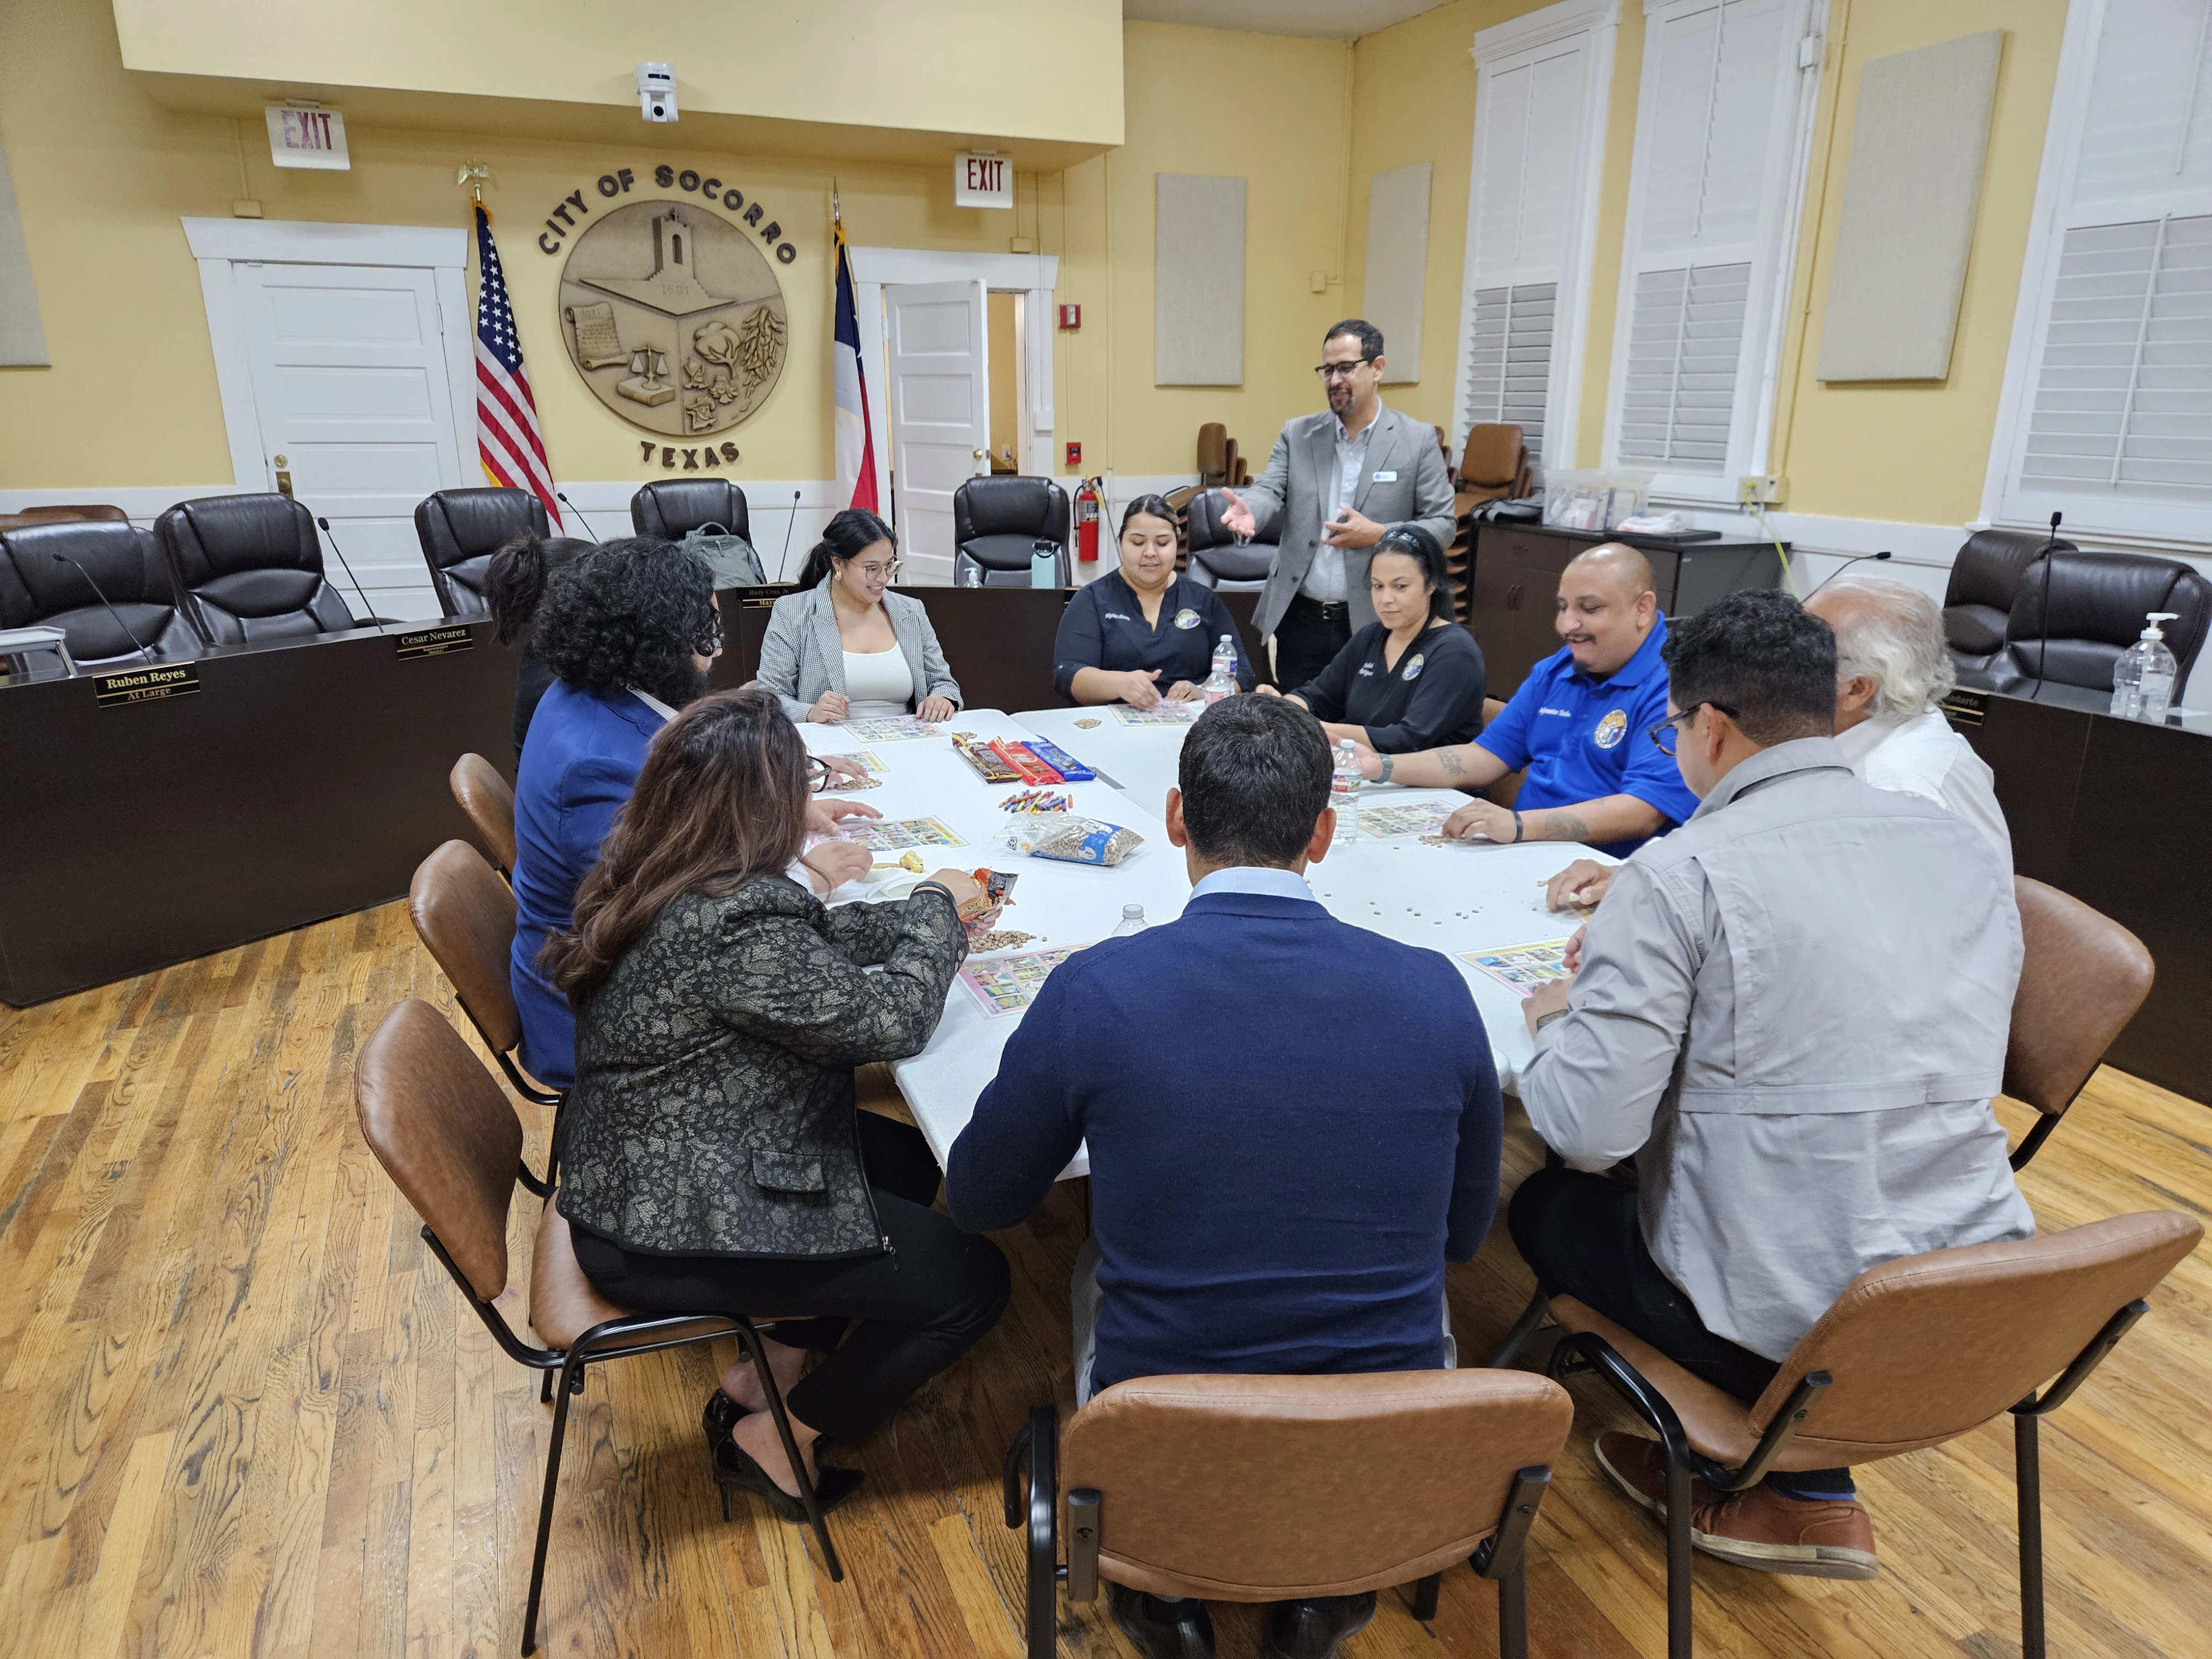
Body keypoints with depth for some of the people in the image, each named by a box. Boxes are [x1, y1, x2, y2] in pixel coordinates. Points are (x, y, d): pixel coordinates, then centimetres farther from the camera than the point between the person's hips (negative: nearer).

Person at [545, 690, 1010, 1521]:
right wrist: (937, 908, -8)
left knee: (907, 1156, 20)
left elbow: (812, 941, 10)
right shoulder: (730, 926, -32)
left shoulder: (647, 879, -2)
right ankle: (775, 1439, 16)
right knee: (970, 1280, -1)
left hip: (636, 1176, 10)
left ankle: (769, 1366, 23)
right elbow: (891, 1020, -23)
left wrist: (918, 916, 3)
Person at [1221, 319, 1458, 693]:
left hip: (1374, 623, -2)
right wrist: (1248, 510, -27)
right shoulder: (1297, 434, 8)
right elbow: (1269, 491, -3)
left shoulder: (1418, 440, 1)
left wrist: (1378, 534, -16)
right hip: (1300, 620, 2)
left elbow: (1443, 525, 0)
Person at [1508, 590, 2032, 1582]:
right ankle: (1805, 1483, 28)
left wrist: (1557, 1018, 2)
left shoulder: (1681, 876, -18)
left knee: (1545, 1205, 17)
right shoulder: (1963, 845, 3)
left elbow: (1585, 1132, -21)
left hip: (1793, 1326, -6)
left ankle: (1803, 1488, 25)